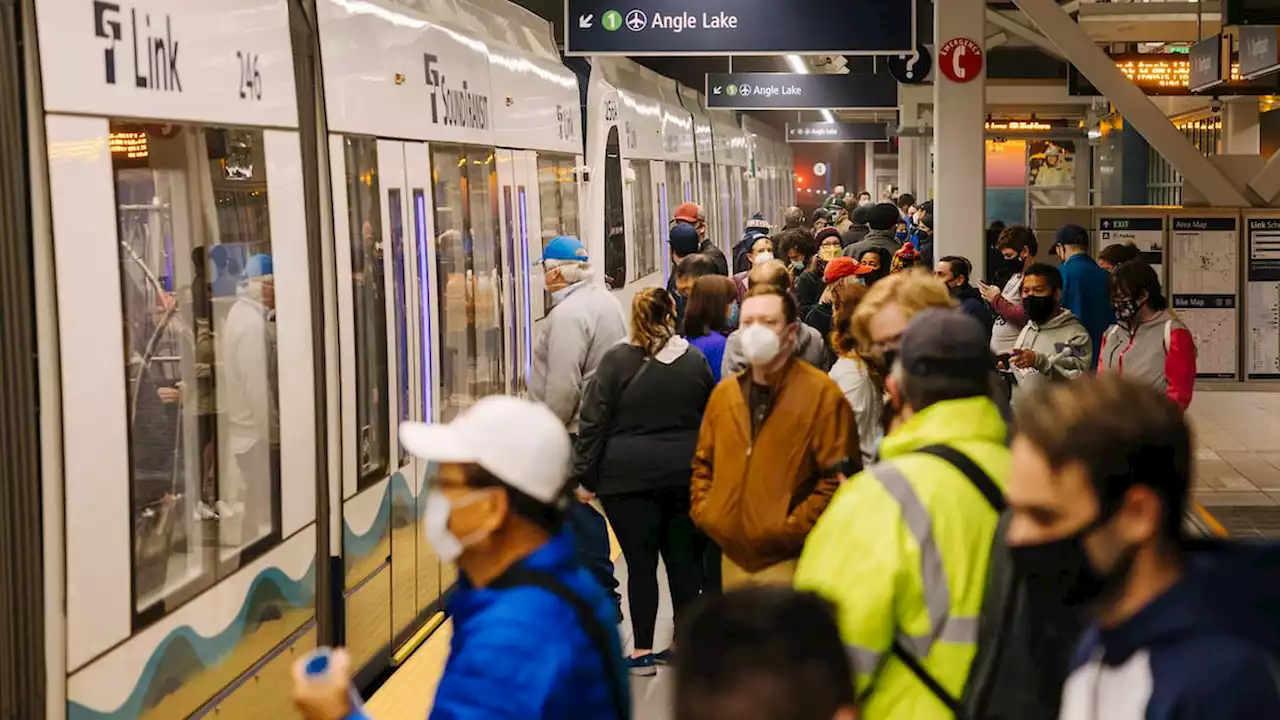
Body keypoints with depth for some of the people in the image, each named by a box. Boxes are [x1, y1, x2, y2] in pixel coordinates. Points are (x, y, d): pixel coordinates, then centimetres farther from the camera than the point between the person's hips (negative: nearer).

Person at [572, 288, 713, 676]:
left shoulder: (617, 360, -8)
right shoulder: (695, 360, 4)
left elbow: (594, 422, -7)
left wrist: (584, 475, -2)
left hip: (629, 476, -3)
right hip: (685, 475, 3)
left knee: (640, 561, 0)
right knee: (684, 557, 10)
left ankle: (642, 651, 4)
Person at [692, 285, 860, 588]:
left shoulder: (821, 393, -9)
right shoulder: (724, 393, 11)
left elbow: (840, 476, -12)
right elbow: (703, 462, 22)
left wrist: (794, 527, -16)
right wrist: (704, 512, 6)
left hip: (789, 561, -6)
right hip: (733, 560, 6)